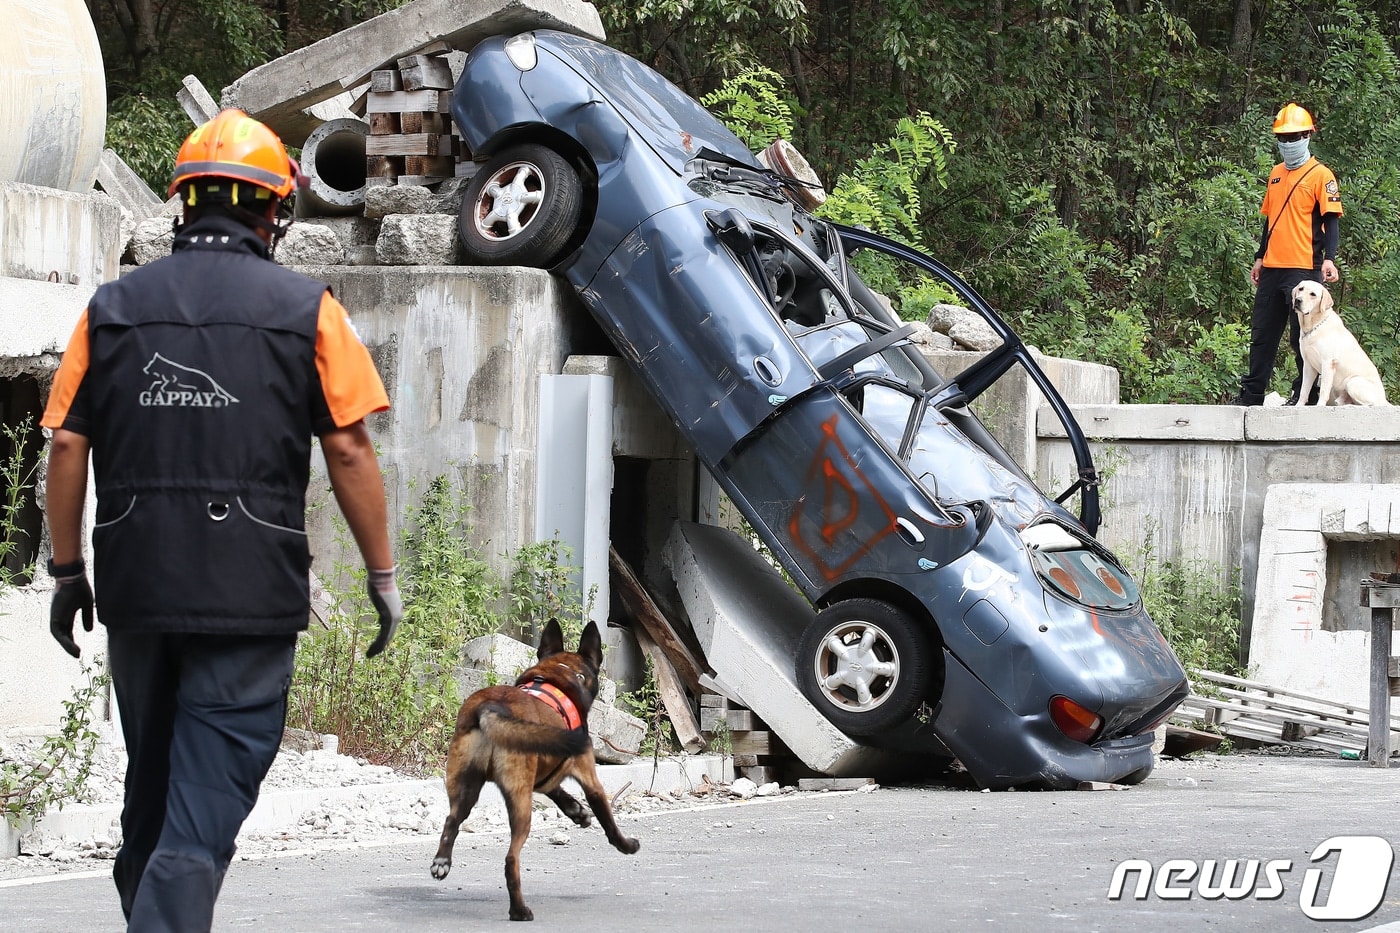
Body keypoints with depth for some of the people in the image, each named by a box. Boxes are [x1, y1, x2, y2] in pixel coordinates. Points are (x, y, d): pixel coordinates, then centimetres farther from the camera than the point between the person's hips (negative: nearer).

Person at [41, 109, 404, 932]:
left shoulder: (113, 308, 7)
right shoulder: (307, 310, -1)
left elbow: (66, 446, 4)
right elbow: (349, 450, -4)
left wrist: (68, 570, 12)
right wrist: (383, 573, 3)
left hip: (135, 586, 4)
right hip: (251, 589, -4)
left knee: (151, 786, 19)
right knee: (209, 796, -5)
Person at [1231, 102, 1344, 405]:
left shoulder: (1320, 175, -5)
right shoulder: (1276, 174, 17)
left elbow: (1331, 220, -10)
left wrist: (1329, 259, -22)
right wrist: (1260, 258, 21)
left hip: (1303, 267, -7)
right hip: (1272, 267, 7)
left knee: (1303, 335, -4)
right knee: (1262, 332, 9)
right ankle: (1252, 393, 14)